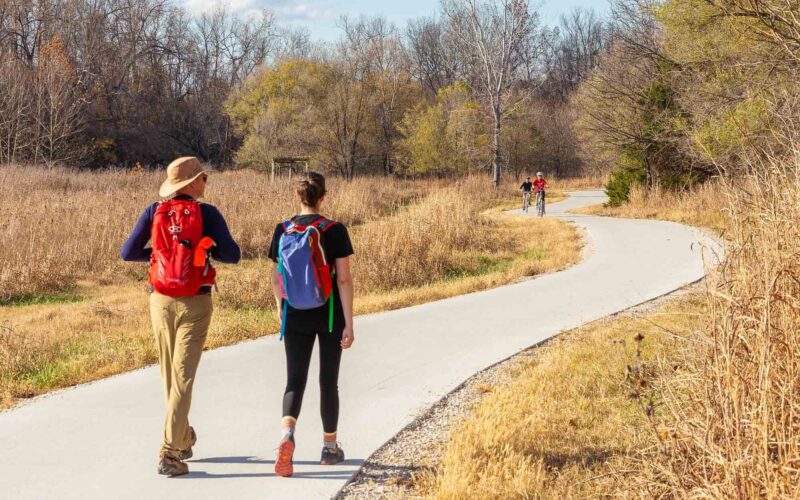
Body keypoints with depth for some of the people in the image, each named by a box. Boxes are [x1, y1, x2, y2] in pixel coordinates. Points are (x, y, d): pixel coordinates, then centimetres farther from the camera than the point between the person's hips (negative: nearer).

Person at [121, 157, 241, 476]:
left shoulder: (154, 212, 1)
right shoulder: (207, 214, -6)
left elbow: (128, 254, 0)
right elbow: (232, 255, -8)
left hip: (161, 302, 3)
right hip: (195, 303, -3)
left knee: (169, 374, 18)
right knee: (183, 378, -3)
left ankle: (184, 439, 33)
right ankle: (169, 453, -10)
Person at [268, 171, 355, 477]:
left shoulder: (283, 231, -2)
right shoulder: (335, 231, -10)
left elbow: (276, 279, 3)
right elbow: (343, 280, -11)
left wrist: (282, 312, 18)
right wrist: (349, 324, -8)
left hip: (295, 315, 2)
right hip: (330, 314, -1)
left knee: (295, 380, 4)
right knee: (328, 381, 12)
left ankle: (287, 434, -23)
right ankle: (330, 447, 22)